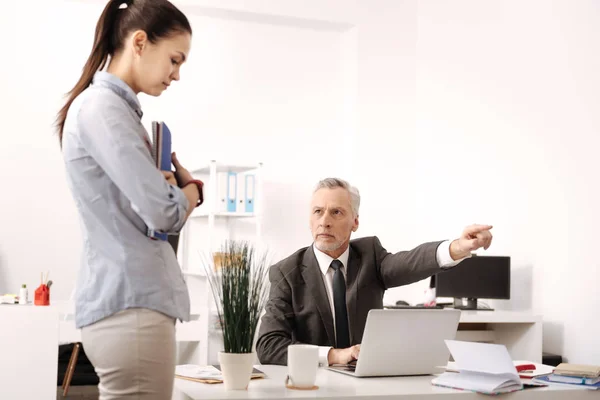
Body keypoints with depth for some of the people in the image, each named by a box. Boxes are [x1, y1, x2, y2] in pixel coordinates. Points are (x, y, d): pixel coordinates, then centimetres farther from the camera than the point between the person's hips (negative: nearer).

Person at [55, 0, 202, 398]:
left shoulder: (116, 107, 18)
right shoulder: (101, 106, -13)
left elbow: (146, 195, 18)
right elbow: (163, 214, -19)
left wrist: (182, 185, -3)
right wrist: (187, 191, 3)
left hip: (131, 300, 10)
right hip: (131, 304, -10)